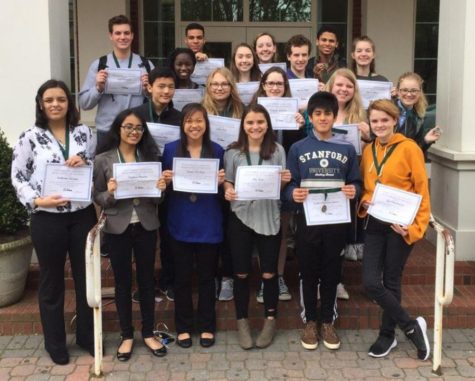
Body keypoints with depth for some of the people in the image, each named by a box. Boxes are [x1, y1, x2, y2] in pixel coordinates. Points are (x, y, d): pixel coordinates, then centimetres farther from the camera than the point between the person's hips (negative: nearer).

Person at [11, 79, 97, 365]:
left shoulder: (84, 133, 5)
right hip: (47, 219, -2)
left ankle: (88, 336, 30)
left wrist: (85, 163, -12)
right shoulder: (30, 137, -3)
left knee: (86, 277, 12)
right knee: (52, 281, 11)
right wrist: (37, 200, -17)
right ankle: (55, 343, 26)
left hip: (83, 215, 3)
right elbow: (18, 177, -3)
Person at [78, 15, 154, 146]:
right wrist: (98, 88, -14)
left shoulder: (146, 64, 5)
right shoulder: (98, 65, 2)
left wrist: (148, 89, -9)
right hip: (107, 133, -1)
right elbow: (84, 103, 2)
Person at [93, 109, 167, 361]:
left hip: (146, 225, 2)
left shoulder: (151, 156, 4)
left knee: (147, 279, 10)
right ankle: (126, 336, 22)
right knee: (122, 282, 8)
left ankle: (148, 333, 24)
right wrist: (109, 193, -21)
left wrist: (161, 189, -14)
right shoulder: (103, 159, -4)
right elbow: (96, 198, -1)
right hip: (118, 227, -2)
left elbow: (157, 198, 8)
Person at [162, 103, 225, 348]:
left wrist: (221, 181, -13)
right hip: (180, 224, 0)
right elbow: (164, 185, 6)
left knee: (207, 277, 10)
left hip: (209, 224, 0)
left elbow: (222, 188, 8)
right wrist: (166, 180, -15)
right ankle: (183, 327, 22)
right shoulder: (171, 149, 0)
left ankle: (207, 326, 23)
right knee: (182, 277, 9)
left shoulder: (217, 150, 2)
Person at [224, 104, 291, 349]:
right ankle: (242, 322, 22)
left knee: (269, 273, 7)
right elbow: (228, 182, 5)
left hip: (269, 218, 0)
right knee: (241, 273, 7)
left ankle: (270, 320, 25)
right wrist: (228, 192, -16)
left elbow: (281, 186, 5)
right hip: (240, 217, 0)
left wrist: (285, 181, -16)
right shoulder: (233, 152, -1)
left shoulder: (277, 150, 0)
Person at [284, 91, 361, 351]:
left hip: (336, 220, 1)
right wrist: (293, 193, -21)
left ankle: (328, 322, 24)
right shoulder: (298, 148, 2)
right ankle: (310, 322, 23)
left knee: (332, 272, 10)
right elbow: (289, 184, 0)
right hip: (307, 219, -1)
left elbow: (356, 183, 7)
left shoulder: (347, 149, 5)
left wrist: (354, 191, -15)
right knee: (308, 273, 9)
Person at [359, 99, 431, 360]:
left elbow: (422, 191, -8)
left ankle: (387, 334, 25)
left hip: (400, 225, -5)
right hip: (375, 224, 5)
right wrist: (364, 202, -3)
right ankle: (411, 326, 17)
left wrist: (415, 227, -15)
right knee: (371, 283, -2)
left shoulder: (409, 148, -8)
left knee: (391, 281, 4)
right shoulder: (368, 150, 9)